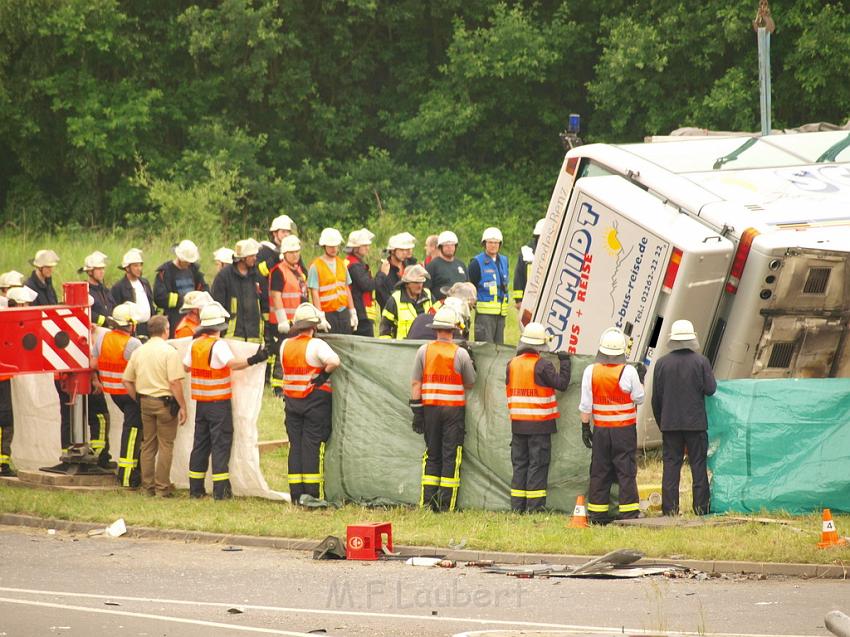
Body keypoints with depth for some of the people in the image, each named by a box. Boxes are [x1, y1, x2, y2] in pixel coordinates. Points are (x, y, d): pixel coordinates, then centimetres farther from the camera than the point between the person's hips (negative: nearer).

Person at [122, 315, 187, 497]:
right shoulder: (169, 352, -12)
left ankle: (147, 487, 17)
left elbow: (126, 381, 10)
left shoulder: (138, 352, 7)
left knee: (147, 445, 13)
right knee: (166, 445, 2)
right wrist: (182, 407, -11)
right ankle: (162, 487, 2)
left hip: (145, 402, 5)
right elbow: (175, 382, -17)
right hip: (165, 401, -5)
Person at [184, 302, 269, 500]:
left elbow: (185, 367, 14)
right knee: (221, 443, -3)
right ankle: (220, 489, -6)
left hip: (200, 402, 6)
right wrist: (253, 360, -35)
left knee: (200, 443, 12)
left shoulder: (195, 344, 5)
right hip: (219, 402, -6)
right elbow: (233, 363, -29)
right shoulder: (218, 345, -15)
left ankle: (196, 488, 15)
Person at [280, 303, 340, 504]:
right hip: (315, 401, -5)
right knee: (313, 445, -1)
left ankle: (296, 494, 9)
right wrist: (324, 375, -11)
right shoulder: (316, 345, -13)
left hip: (291, 400, 5)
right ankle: (313, 493, -2)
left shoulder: (285, 345, 5)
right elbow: (334, 361, -28)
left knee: (295, 445, 9)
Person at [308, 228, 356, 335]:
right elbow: (314, 294, -10)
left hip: (343, 312, 5)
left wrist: (352, 313, 14)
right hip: (327, 313, -5)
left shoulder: (341, 264, 13)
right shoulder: (316, 266, -5)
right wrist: (321, 317, -16)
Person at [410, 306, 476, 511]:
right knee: (451, 456, 3)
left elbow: (415, 383, -1)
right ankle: (447, 504, 0)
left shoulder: (424, 351, -1)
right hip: (454, 409, -2)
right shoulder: (461, 354, -7)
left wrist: (417, 412, 3)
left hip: (430, 408, 2)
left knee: (432, 455, 11)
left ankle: (427, 502, 7)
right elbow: (470, 383, 3)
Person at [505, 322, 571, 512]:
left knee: (519, 464, 11)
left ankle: (517, 506, 10)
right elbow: (562, 383, -9)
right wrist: (564, 362, 1)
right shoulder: (542, 366, -13)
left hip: (517, 423, 5)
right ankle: (534, 507, -3)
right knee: (537, 465, -1)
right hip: (539, 425, -5)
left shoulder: (512, 364, 5)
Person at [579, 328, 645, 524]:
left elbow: (585, 404, -1)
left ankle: (597, 514, 12)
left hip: (600, 430, 3)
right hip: (624, 430, -3)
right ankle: (629, 513, -1)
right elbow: (639, 399, -3)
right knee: (626, 472, 1)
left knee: (599, 472, 9)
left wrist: (585, 427, 8)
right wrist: (640, 381, 13)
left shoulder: (591, 371, -4)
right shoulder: (628, 372, -12)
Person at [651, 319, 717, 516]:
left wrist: (660, 421, 15)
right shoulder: (700, 361, -6)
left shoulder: (662, 363, 0)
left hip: (670, 424, 1)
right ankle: (701, 506, 5)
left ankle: (670, 508, 2)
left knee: (671, 464, 4)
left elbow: (656, 398, 4)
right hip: (695, 423, -1)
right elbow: (710, 389, -8)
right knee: (698, 463, 5)